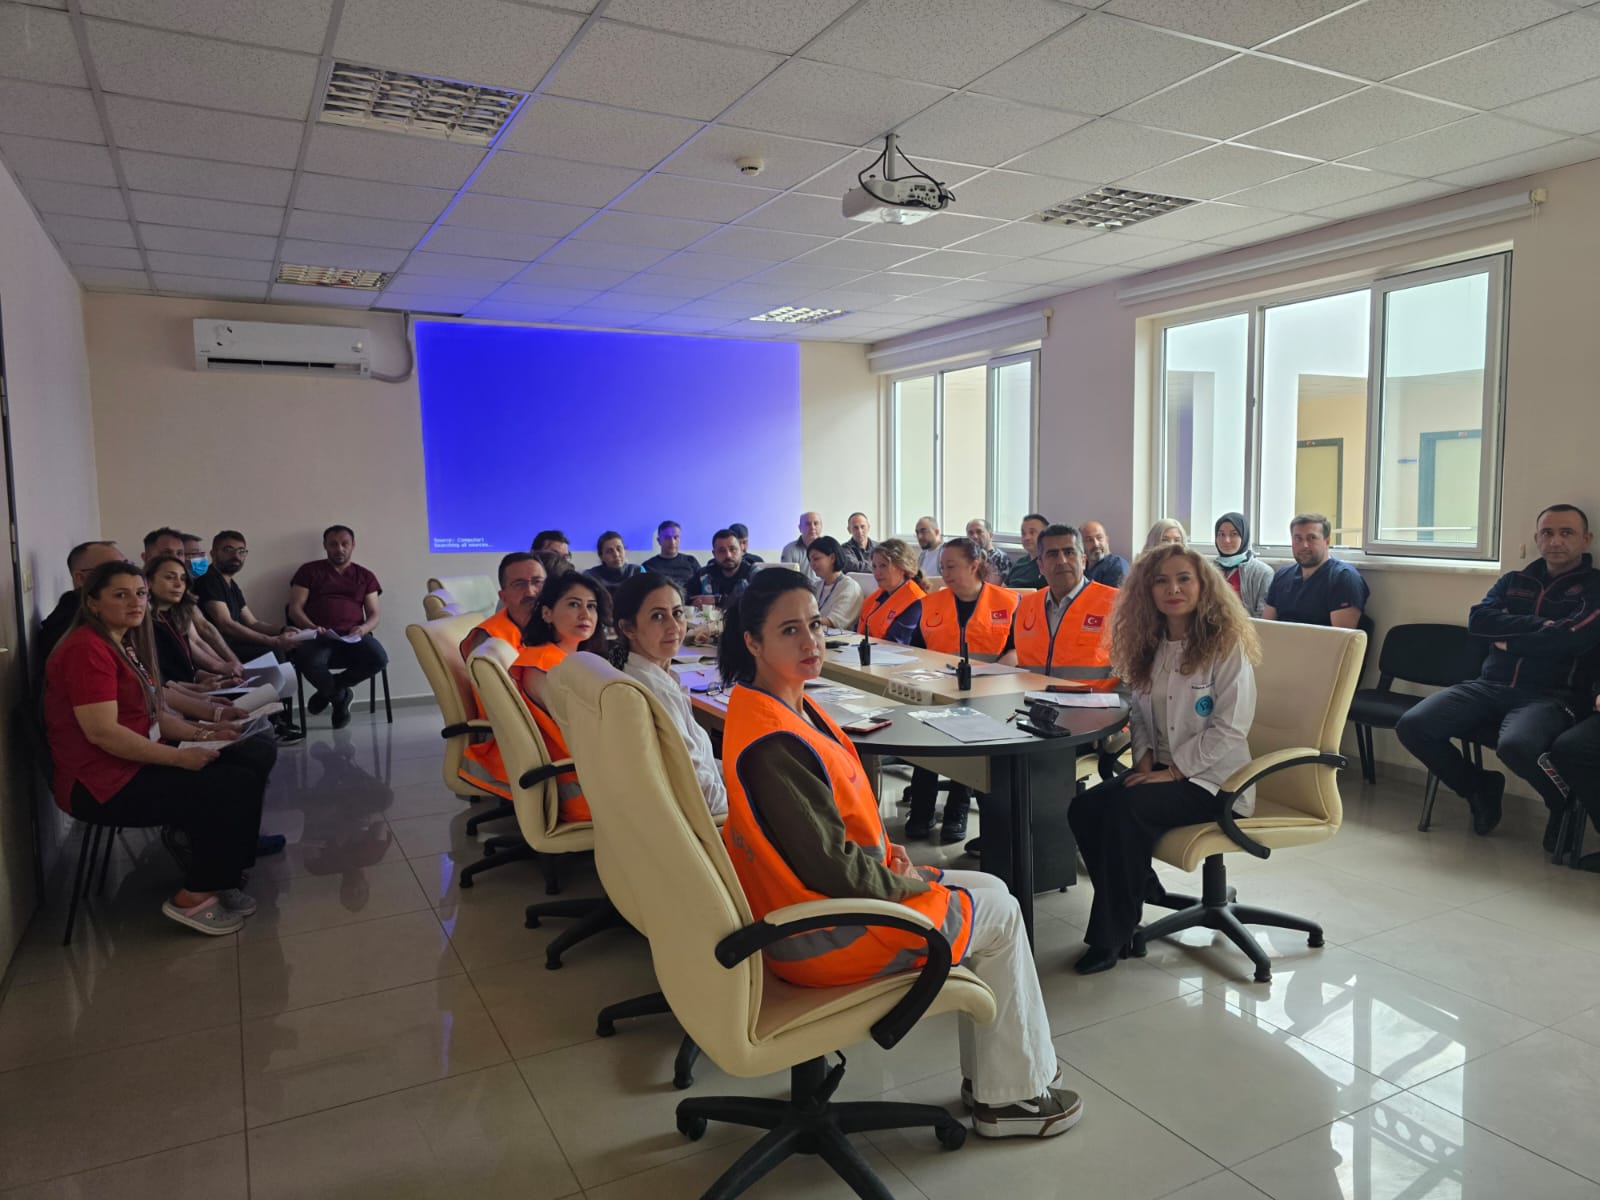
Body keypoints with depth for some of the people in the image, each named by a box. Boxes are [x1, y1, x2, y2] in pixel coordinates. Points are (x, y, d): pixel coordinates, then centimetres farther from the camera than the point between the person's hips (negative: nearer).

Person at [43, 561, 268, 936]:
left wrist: (202, 734, 1)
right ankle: (193, 898, -3)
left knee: (249, 765, 0)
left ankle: (213, 878, 10)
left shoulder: (126, 645, 15)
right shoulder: (87, 649, -17)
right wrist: (180, 757, -21)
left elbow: (151, 715, 16)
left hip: (138, 765, 10)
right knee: (237, 789, -17)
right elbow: (102, 732, -25)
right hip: (104, 785, -10)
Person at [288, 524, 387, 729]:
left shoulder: (365, 576, 20)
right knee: (309, 661, -37)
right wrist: (312, 628, -15)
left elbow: (375, 615, 13)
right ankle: (340, 696, -1)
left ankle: (329, 691, -3)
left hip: (353, 637, 2)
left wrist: (363, 629, -11)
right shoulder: (309, 571, 15)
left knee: (379, 658, -31)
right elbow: (295, 609, 6)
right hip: (318, 636, -2)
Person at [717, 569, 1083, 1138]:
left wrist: (884, 851, 2)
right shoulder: (773, 744, -30)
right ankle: (1011, 1097, 23)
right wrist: (914, 882, -11)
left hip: (804, 901, 9)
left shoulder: (773, 705, 2)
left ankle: (988, 1072, 27)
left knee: (989, 890, 17)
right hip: (823, 938, -9)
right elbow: (832, 868, -27)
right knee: (999, 913, 7)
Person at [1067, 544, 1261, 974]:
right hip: (1161, 772, 6)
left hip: (1213, 779, -6)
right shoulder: (1149, 646, 9)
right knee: (1083, 809, -20)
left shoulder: (1227, 645, -10)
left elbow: (1231, 728, -15)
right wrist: (1145, 759, -4)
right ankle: (1139, 892, 0)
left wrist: (1172, 770, -18)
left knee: (1124, 806, -30)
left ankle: (1112, 936, -17)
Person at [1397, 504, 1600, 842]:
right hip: (1489, 687, 5)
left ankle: (1563, 803, -2)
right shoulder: (1513, 581, 20)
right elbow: (1477, 619, 3)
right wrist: (1536, 624, -8)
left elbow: (1570, 639, -12)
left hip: (1549, 696, -5)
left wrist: (1509, 641, 0)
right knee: (1412, 726, -20)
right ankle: (1480, 788, 8)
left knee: (1515, 745, -39)